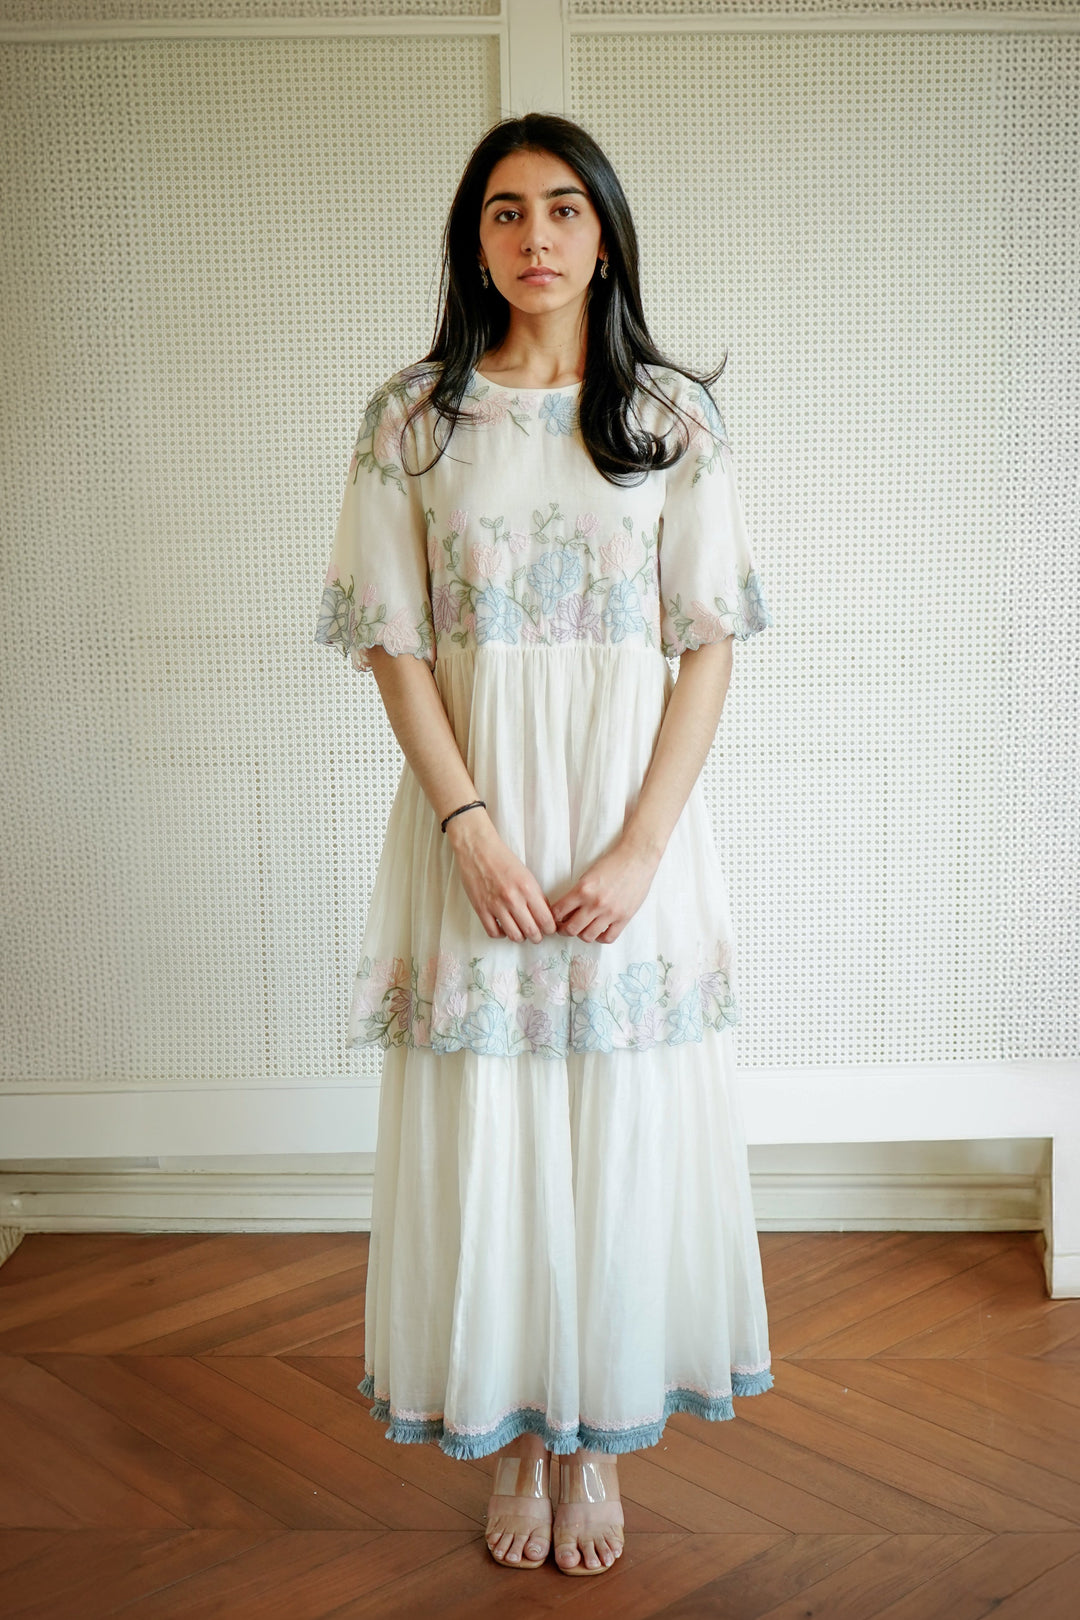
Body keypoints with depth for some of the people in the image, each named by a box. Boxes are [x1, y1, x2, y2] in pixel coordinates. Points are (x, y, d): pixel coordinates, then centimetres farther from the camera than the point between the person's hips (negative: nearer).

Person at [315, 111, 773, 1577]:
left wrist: (638, 848, -11)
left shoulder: (677, 416, 2)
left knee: (627, 1124, 6)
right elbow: (392, 643, -1)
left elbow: (709, 646, -2)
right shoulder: (411, 418, 2)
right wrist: (469, 828, -13)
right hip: (474, 817, 0)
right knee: (486, 1124, 6)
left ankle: (600, 1439, 27)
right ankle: (515, 1436, 27)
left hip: (633, 820, 0)